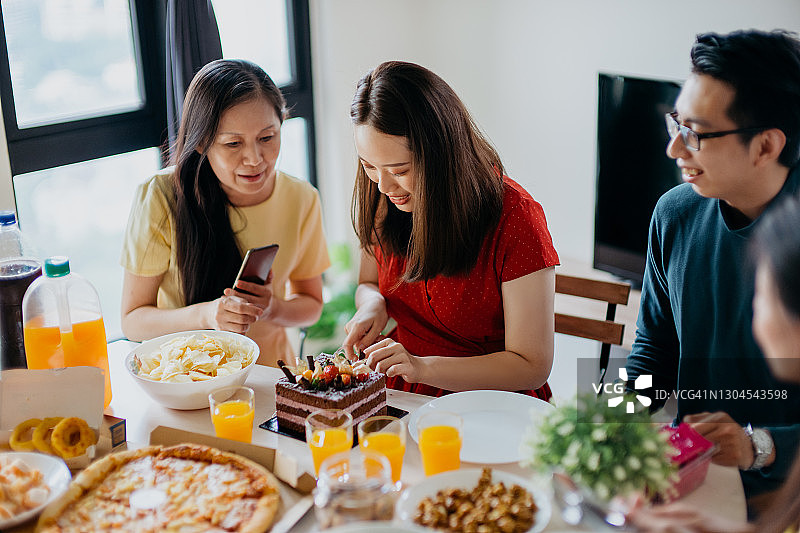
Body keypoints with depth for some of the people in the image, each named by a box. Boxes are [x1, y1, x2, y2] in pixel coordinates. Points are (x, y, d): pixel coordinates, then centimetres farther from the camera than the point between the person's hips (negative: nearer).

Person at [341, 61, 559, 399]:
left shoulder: (515, 216, -18)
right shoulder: (386, 202, -2)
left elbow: (532, 367, -16)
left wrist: (423, 367, -26)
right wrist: (373, 306, -9)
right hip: (398, 397, 2)